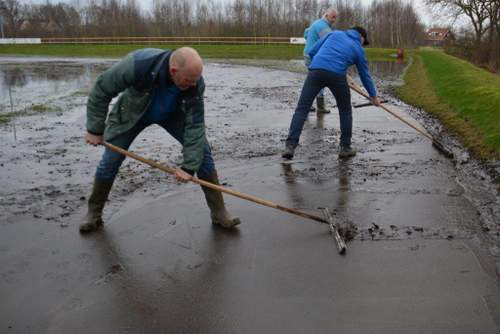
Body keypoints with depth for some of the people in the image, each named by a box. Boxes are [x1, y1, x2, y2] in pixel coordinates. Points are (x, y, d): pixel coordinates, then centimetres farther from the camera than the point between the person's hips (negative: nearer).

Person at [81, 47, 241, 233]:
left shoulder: (195, 82, -34)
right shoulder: (137, 64, -41)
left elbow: (195, 125, -28)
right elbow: (101, 90, -26)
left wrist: (189, 166, -31)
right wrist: (95, 129, -19)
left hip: (173, 114, 1)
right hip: (132, 114, -1)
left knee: (201, 151, -10)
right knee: (110, 160, -1)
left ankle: (219, 213, 0)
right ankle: (94, 214, 21)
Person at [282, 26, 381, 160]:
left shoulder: (334, 33, 27)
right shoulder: (358, 49, 23)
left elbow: (312, 52, 21)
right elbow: (365, 75, 32)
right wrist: (373, 96, 44)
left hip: (316, 71, 1)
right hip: (336, 75, -1)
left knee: (301, 109, 2)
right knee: (345, 111, 21)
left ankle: (290, 146, -10)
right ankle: (345, 148, 23)